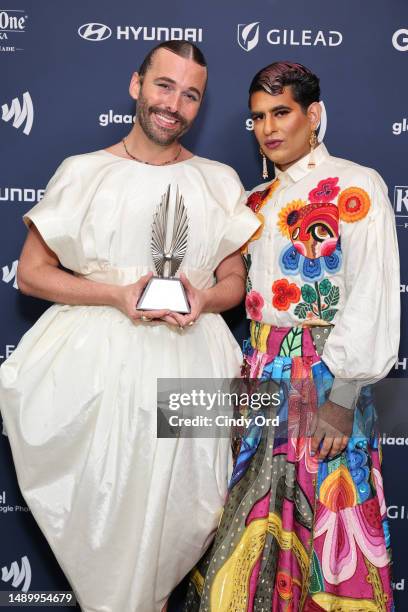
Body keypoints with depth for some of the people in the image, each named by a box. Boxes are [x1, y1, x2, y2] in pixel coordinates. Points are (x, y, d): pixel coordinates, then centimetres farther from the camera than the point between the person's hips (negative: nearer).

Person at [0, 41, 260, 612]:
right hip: (96, 363, -1)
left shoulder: (220, 181, 7)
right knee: (99, 511, 6)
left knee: (164, 514, 10)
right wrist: (118, 295, -13)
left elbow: (234, 281, 12)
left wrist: (202, 300, -11)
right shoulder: (82, 172, 1)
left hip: (188, 364, 2)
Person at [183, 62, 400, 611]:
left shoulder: (355, 187, -5)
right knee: (248, 518, 10)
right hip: (258, 375, 6)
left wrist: (342, 399, -18)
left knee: (320, 515, 3)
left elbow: (370, 299, -13)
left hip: (322, 378, -6)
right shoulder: (257, 201, 15)